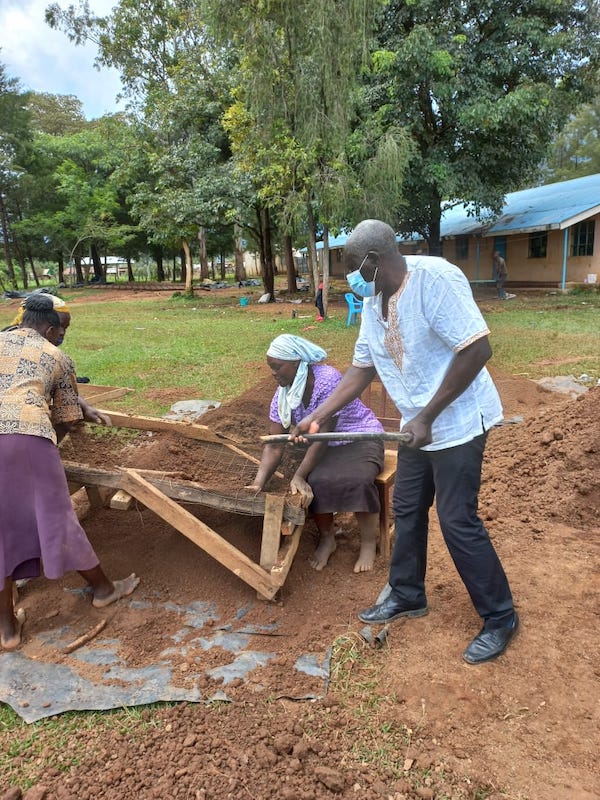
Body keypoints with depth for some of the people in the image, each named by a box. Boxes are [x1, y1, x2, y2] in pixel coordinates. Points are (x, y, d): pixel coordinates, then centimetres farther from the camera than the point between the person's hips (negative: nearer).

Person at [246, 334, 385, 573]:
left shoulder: (327, 380, -27)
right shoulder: (282, 395, -7)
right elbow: (274, 445, -10)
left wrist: (299, 476, -32)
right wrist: (259, 481, -23)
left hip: (362, 438, -5)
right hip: (327, 447, 5)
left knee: (357, 480, -33)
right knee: (315, 481, -25)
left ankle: (369, 543, -8)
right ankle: (327, 538, 0)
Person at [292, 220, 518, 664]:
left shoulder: (435, 278, -22)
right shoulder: (373, 303, 5)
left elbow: (478, 349, -25)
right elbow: (362, 368, 11)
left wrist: (427, 417, -22)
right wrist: (318, 417, 6)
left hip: (458, 422, -8)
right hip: (417, 426, 8)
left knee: (457, 520, -2)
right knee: (407, 511, 15)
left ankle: (500, 618, 19)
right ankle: (407, 596, 36)